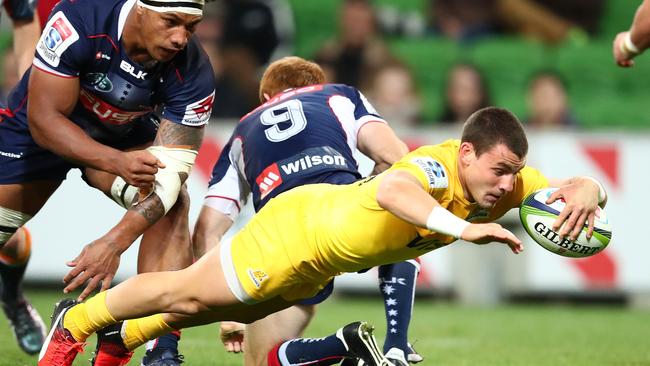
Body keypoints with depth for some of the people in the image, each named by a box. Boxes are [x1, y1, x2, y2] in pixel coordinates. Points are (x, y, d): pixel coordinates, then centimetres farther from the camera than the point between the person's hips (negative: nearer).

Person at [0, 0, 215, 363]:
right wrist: (117, 163, -47)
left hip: (127, 137, 1)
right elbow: (44, 120, -32)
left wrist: (114, 243, -45)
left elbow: (169, 170, -31)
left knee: (173, 208, -25)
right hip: (39, 130, -1)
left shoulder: (192, 73, -30)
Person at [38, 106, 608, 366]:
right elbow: (389, 187, -66)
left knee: (217, 309, 30)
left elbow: (584, 189, -22)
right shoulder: (437, 168, -44)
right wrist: (461, 227, -76)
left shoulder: (507, 181, -22)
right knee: (186, 294, 14)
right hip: (299, 225, -8)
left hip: (321, 265, 8)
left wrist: (582, 194, -46)